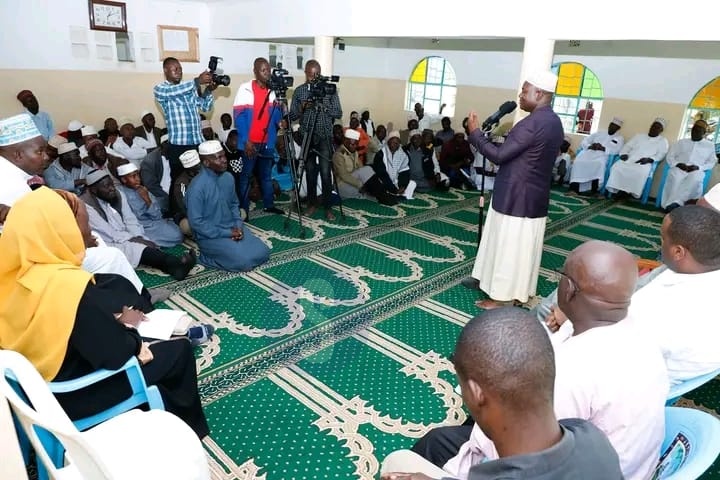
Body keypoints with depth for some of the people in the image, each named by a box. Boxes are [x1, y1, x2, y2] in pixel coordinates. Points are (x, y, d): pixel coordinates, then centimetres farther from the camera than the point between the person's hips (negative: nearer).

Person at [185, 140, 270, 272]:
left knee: (263, 253, -5)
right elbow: (196, 222, -19)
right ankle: (206, 256, 1)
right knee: (244, 261, -22)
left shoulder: (228, 177, 1)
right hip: (210, 236, -7)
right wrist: (226, 233, -17)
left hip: (233, 228, 7)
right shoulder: (197, 187, -21)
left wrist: (238, 226, -3)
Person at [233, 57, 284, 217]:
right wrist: (246, 141, -16)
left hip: (267, 142, 5)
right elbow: (239, 117, -10)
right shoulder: (245, 89, -5)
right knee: (246, 176, 2)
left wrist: (279, 106, -15)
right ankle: (243, 210, 9)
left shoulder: (272, 90, 8)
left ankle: (269, 205, 24)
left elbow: (277, 118, 5)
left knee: (267, 175, 13)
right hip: (249, 142, -4)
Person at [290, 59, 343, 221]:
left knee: (325, 174, -6)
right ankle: (312, 204, 18)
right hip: (307, 137, 2)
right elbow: (293, 116, 3)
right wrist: (302, 108, -16)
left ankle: (328, 207, 2)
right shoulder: (299, 91, 5)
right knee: (310, 173, 6)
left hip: (325, 137, -2)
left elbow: (338, 113, -2)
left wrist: (323, 105, -17)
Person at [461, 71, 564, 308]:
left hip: (518, 197, -10)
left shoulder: (532, 123, -23)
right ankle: (489, 279, 32)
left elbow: (498, 155, -22)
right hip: (533, 196, 10)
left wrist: (475, 133, -12)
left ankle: (504, 296, 12)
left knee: (510, 246, 1)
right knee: (506, 243, 19)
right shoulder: (553, 121, 10)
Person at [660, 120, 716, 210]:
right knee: (675, 177, -37)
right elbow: (670, 156, 16)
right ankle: (674, 203, -41)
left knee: (695, 179, -39)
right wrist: (677, 164, -6)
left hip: (697, 171, -1)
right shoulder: (681, 142, 25)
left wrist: (698, 167, -7)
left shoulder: (710, 145, 23)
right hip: (679, 168, 1)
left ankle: (674, 203, -48)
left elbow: (712, 162, 14)